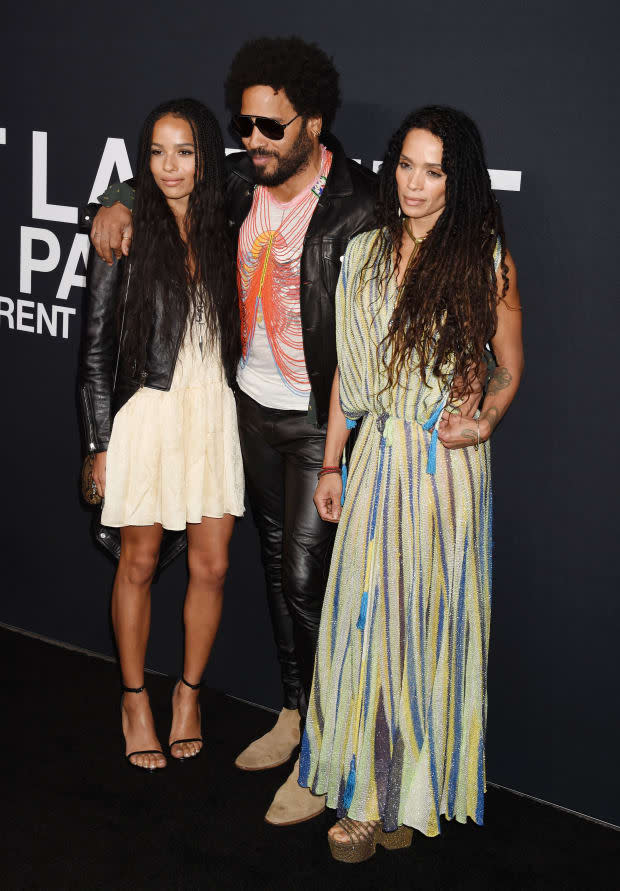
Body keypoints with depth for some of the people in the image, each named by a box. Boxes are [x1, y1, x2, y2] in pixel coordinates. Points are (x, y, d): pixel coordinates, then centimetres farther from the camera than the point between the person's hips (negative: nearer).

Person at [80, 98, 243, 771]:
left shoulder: (223, 235, 6)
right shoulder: (126, 236, -5)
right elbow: (96, 348, -3)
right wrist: (101, 443, -6)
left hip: (213, 415, 3)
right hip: (145, 414, -3)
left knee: (211, 564, 6)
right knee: (139, 561, 8)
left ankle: (189, 691, 27)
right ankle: (135, 699, 25)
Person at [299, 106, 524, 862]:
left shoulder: (487, 261, -4)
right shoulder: (365, 255, 7)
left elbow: (510, 372, 4)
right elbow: (349, 370, 11)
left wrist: (482, 424, -13)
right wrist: (331, 464, 10)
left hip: (448, 463, -3)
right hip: (377, 458, 3)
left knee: (431, 621, 4)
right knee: (365, 618, 6)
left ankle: (417, 790, 21)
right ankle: (366, 792, 21)